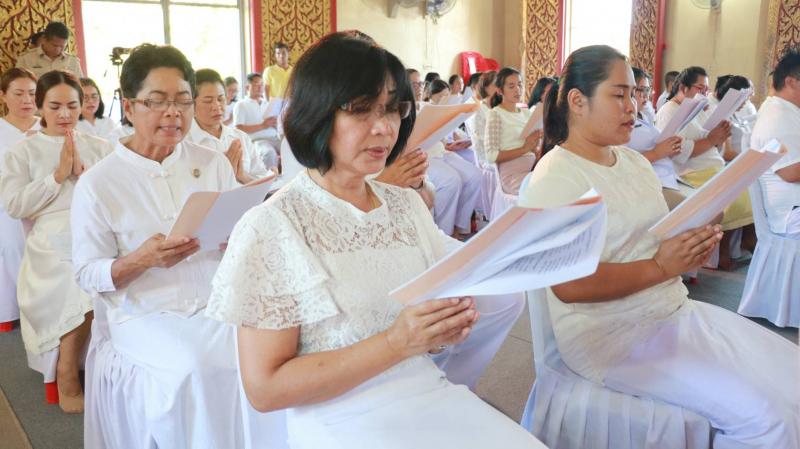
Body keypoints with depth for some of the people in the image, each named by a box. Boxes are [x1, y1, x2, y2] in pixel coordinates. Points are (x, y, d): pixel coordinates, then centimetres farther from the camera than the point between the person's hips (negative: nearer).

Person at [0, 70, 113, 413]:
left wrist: (84, 172, -6)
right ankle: (67, 382, -3)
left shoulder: (99, 148, 15)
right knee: (83, 304, -26)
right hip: (54, 250, -2)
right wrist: (58, 175, -6)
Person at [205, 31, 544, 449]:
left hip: (430, 394, 6)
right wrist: (395, 343, -22)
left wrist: (450, 325, -9)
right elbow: (264, 388, -13)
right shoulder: (271, 227, -12)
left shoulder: (408, 205, 6)